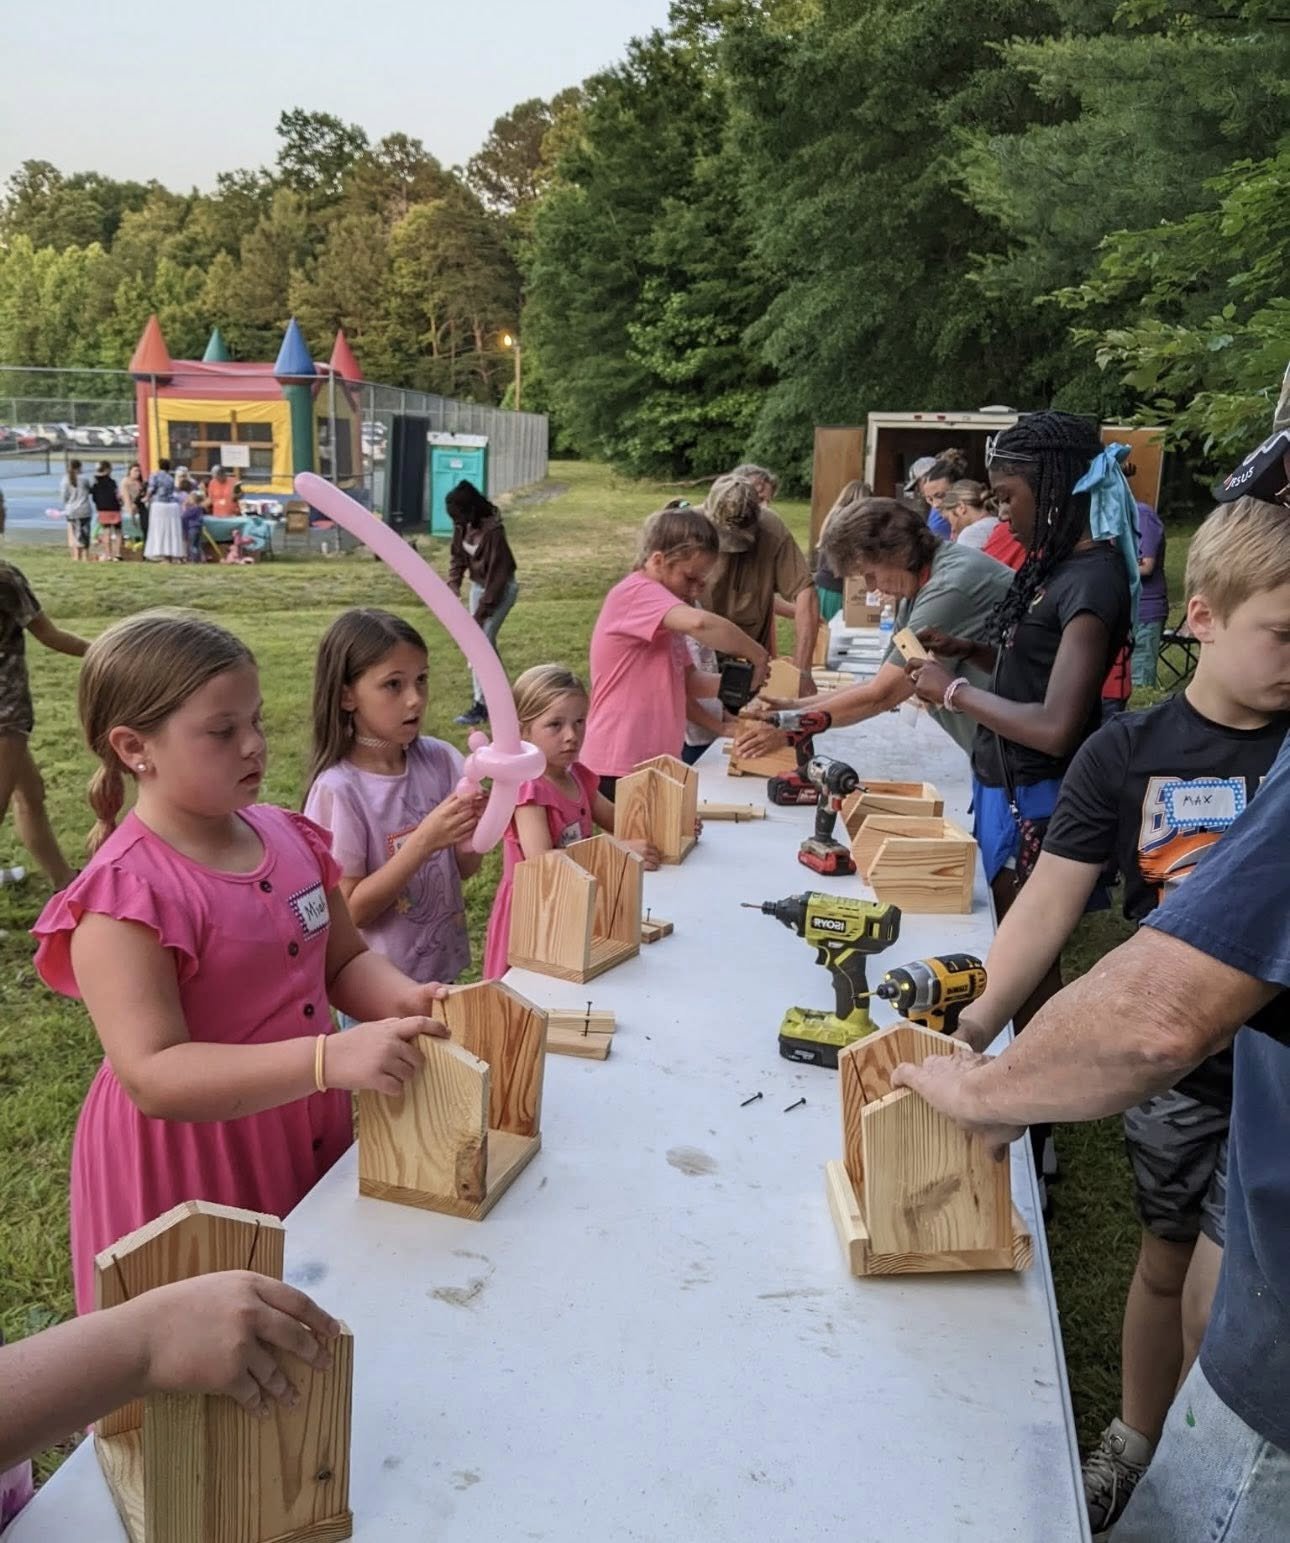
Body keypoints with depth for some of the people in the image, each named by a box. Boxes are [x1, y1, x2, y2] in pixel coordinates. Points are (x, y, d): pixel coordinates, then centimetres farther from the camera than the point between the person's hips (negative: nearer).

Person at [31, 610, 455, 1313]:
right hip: (190, 1167, -6)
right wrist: (329, 1058, -38)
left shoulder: (288, 836, -2)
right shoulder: (124, 895, -23)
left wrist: (402, 999, -14)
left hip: (310, 1139, 7)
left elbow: (344, 960, 8)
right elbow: (154, 1079, -28)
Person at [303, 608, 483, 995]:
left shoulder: (439, 759, -8)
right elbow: (352, 910, -18)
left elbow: (466, 869, 0)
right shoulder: (338, 790, -20)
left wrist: (470, 832, -22)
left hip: (443, 966, 5)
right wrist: (424, 840, -28)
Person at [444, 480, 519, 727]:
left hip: (501, 589, -8)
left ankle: (481, 705, -9)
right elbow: (457, 555, 7)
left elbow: (497, 573, -25)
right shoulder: (463, 525, -6)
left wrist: (482, 610, -22)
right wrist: (453, 585, -11)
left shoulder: (492, 530, -28)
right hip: (478, 585, 8)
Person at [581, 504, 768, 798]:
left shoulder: (662, 604, 18)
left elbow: (686, 681, 16)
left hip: (654, 762, 10)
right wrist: (757, 655, -19)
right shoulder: (636, 592, -13)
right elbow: (699, 623, -32)